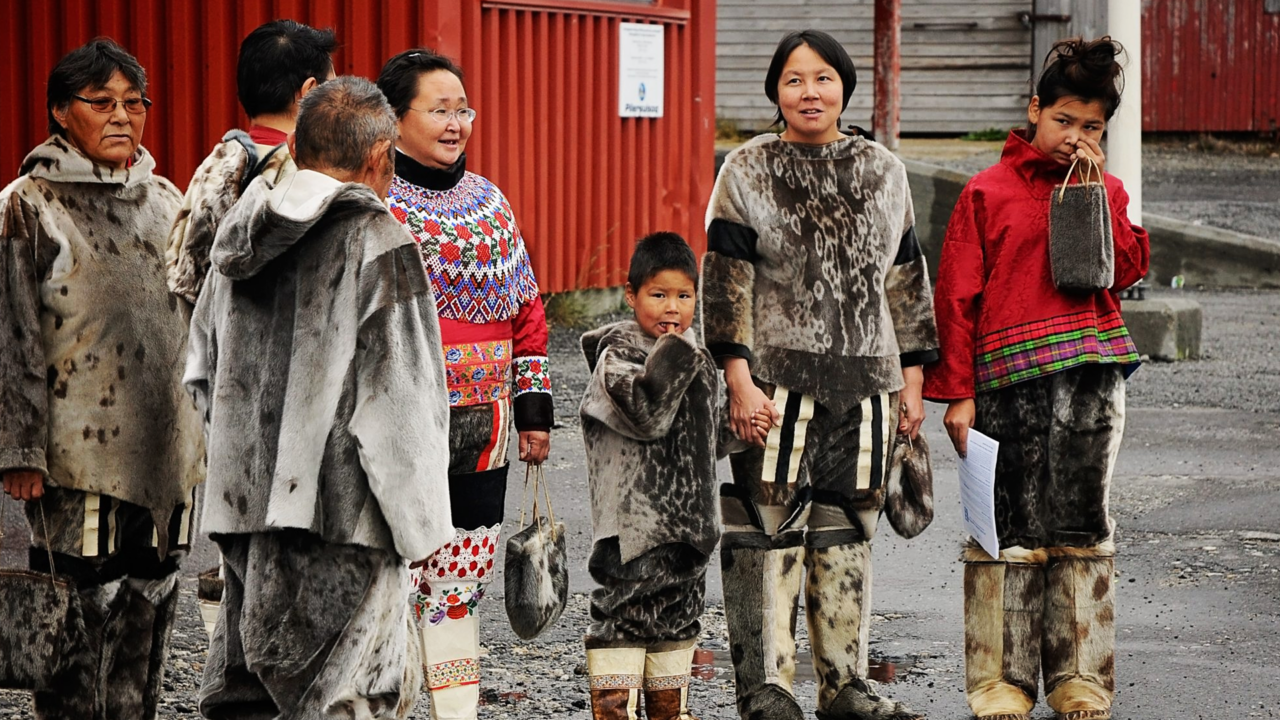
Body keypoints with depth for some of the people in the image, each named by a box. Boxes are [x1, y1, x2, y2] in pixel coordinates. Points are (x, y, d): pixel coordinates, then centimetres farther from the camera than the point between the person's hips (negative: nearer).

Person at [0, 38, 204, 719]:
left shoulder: (164, 200, 14)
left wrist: (205, 433, 17)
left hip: (166, 454, 6)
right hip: (79, 457, -6)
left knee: (148, 619, 9)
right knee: (80, 623, -6)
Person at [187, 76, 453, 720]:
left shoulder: (242, 237, 9)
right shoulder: (375, 244, -11)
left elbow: (202, 376, 18)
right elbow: (398, 401, -13)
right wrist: (421, 523, -6)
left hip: (244, 500, 7)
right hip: (339, 513, -7)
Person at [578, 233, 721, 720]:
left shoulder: (696, 357, 12)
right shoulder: (617, 353, -11)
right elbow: (646, 415, -27)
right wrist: (672, 351, -25)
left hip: (687, 517, 7)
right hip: (633, 520, -7)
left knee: (680, 604, 14)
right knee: (624, 604, -6)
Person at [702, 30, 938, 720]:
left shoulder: (882, 171, 12)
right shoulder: (747, 172, 0)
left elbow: (906, 280, 16)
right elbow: (726, 282, -4)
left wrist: (911, 379, 12)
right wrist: (740, 382, -12)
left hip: (862, 379, 4)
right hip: (777, 379, -4)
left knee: (847, 532, 9)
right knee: (770, 531, -5)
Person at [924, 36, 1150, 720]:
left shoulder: (1106, 192, 16)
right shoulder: (987, 192, 6)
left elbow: (1124, 272, -1)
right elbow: (956, 296, 3)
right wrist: (957, 393, -2)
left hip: (1092, 373, 3)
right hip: (1009, 379, -3)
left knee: (1081, 521, 5)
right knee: (1010, 527, -3)